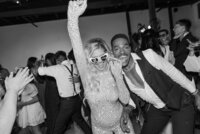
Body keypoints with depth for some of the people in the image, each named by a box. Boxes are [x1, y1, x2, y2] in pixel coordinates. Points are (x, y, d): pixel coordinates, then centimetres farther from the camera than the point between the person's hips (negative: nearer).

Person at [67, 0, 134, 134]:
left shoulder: (114, 70, -18)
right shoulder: (87, 73, -21)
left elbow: (125, 100, -20)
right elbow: (77, 47, -37)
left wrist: (118, 76, -33)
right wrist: (73, 17, -51)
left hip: (120, 122, 1)